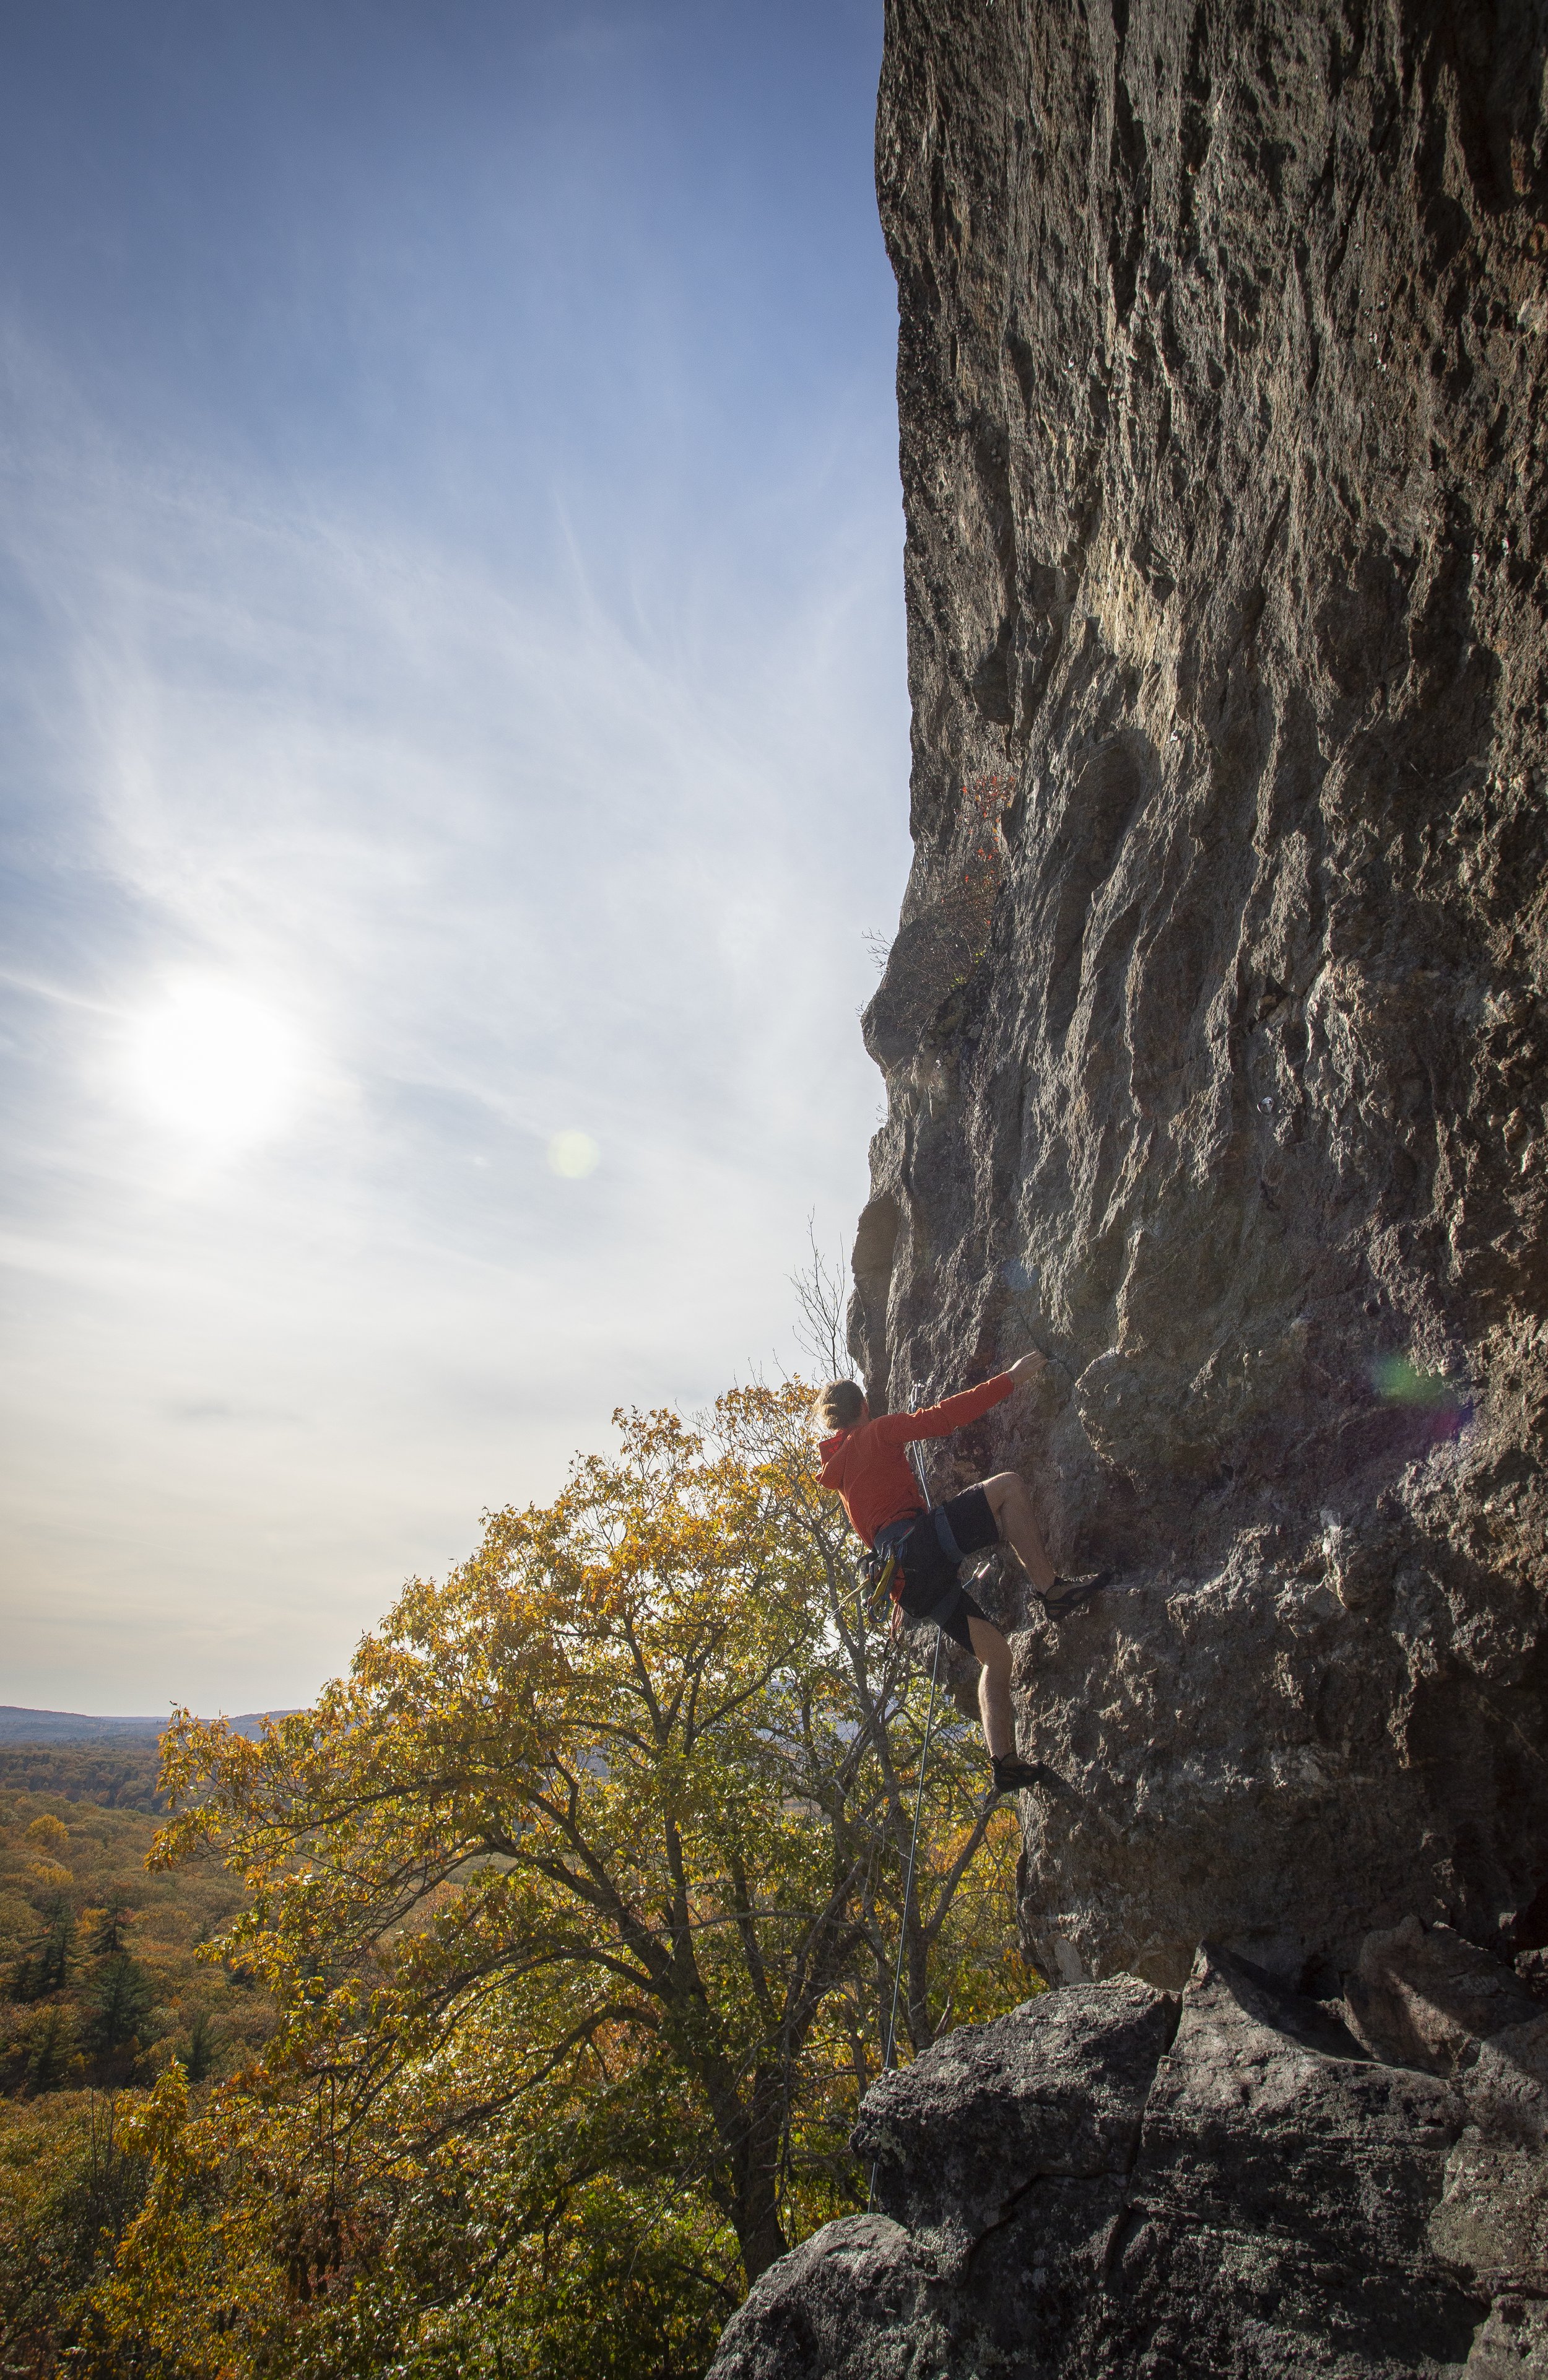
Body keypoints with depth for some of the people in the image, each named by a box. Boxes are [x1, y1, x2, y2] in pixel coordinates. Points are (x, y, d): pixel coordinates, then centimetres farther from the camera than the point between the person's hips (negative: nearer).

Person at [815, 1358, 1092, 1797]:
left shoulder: (837, 1470, 31)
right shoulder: (877, 1432, 8)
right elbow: (943, 1417, -5)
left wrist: (900, 1596, 41)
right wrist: (1010, 1378, -4)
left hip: (911, 1583, 8)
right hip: (920, 1543, -8)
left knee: (994, 1654, 13)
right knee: (1006, 1485, -15)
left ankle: (1006, 1763, 6)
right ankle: (1050, 1588, -27)